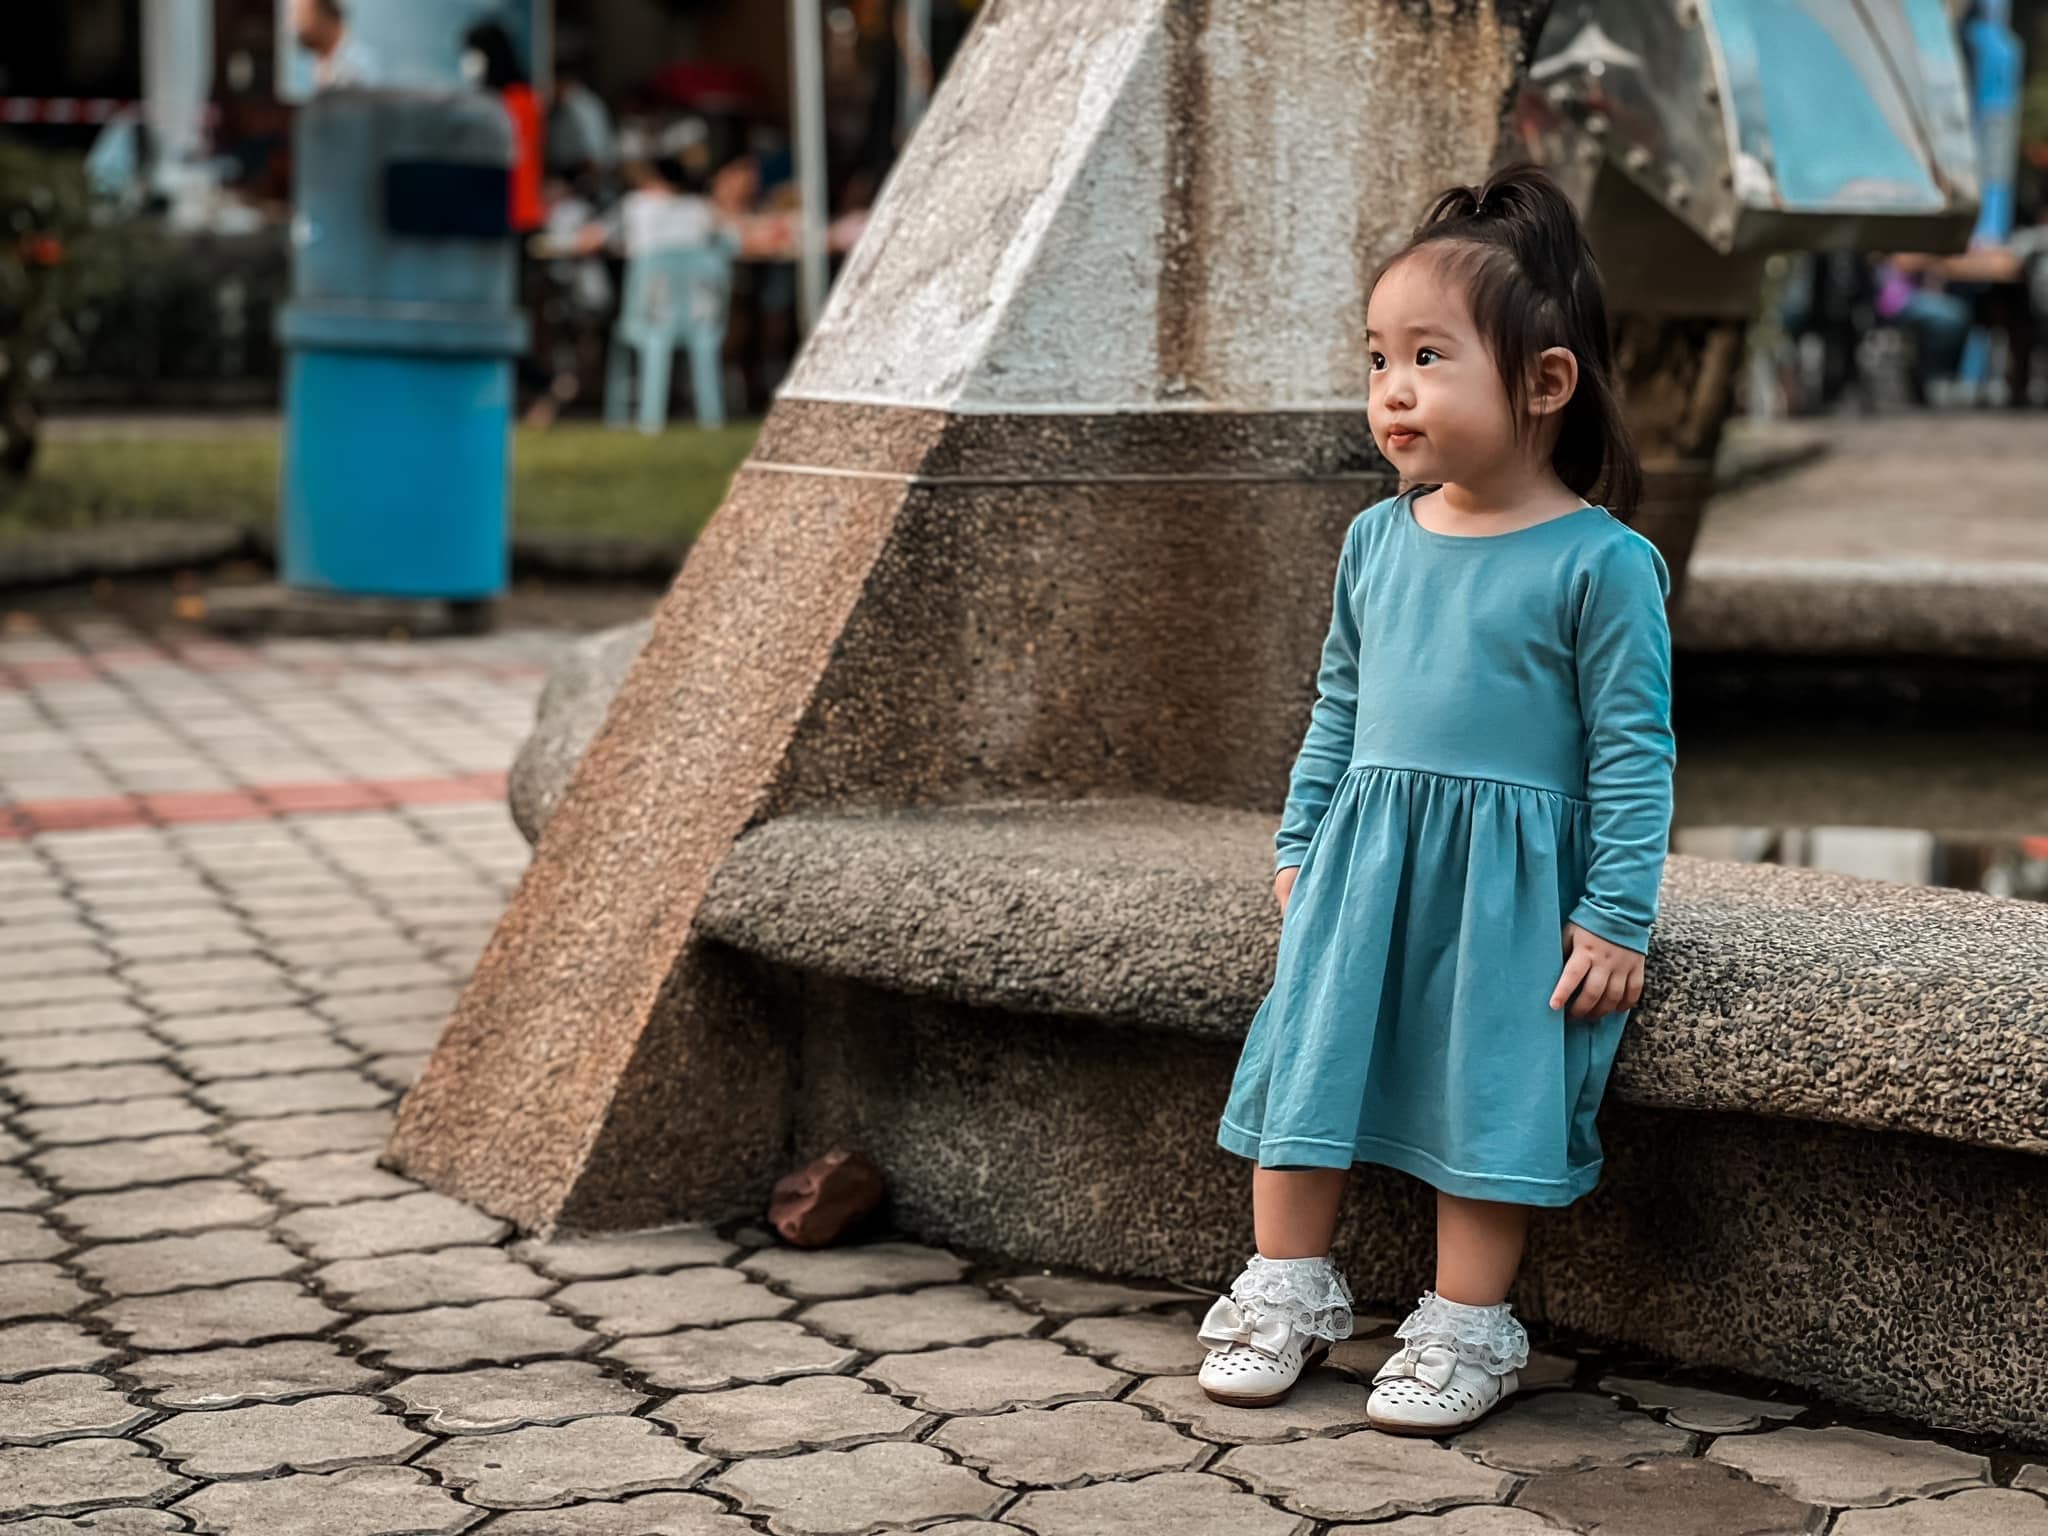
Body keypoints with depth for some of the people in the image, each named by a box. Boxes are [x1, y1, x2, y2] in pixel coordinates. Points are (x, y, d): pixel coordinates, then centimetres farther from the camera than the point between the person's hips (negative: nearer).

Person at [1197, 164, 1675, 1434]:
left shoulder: (1600, 564, -12)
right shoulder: (1378, 541, 6)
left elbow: (1633, 746, -10)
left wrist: (1615, 921, -12)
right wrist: (1300, 844, 17)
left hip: (1512, 877, -5)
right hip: (1365, 861, 5)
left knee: (1487, 1090, -3)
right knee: (1309, 1053, 5)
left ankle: (1467, 1328, 11)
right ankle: (1289, 1290, 20)